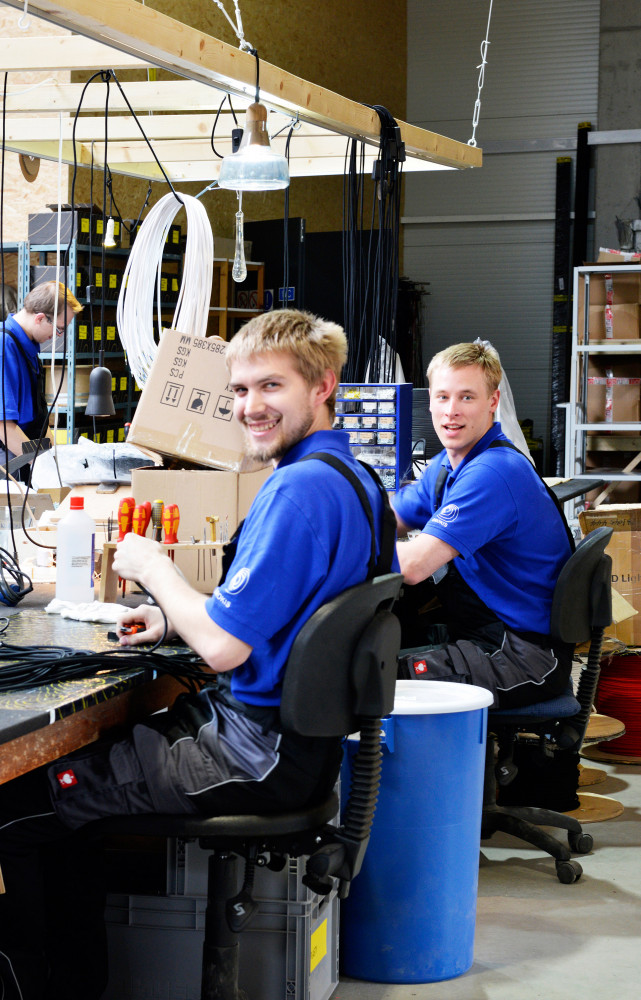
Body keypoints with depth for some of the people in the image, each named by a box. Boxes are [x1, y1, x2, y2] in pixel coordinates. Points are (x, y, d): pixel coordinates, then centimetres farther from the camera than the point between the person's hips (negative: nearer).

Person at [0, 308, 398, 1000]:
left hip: (260, 753, -11)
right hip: (305, 736, 11)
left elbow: (223, 648, -23)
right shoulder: (351, 475, 11)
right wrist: (174, 617, 10)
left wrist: (154, 570, -7)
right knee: (80, 745, 20)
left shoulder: (301, 488, -22)